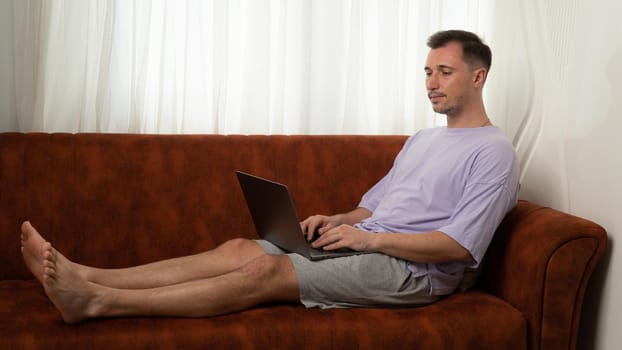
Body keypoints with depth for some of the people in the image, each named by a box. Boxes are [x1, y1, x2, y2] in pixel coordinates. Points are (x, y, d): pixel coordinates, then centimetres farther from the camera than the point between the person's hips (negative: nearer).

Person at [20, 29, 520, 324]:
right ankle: (85, 279, -24)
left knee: (266, 271, -26)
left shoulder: (493, 153, -3)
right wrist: (335, 221, 2)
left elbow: (458, 245, -14)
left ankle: (97, 303, -33)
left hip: (413, 271, -8)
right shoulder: (422, 140, 25)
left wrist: (368, 238, -17)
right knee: (240, 249, -14)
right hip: (363, 243, 8)